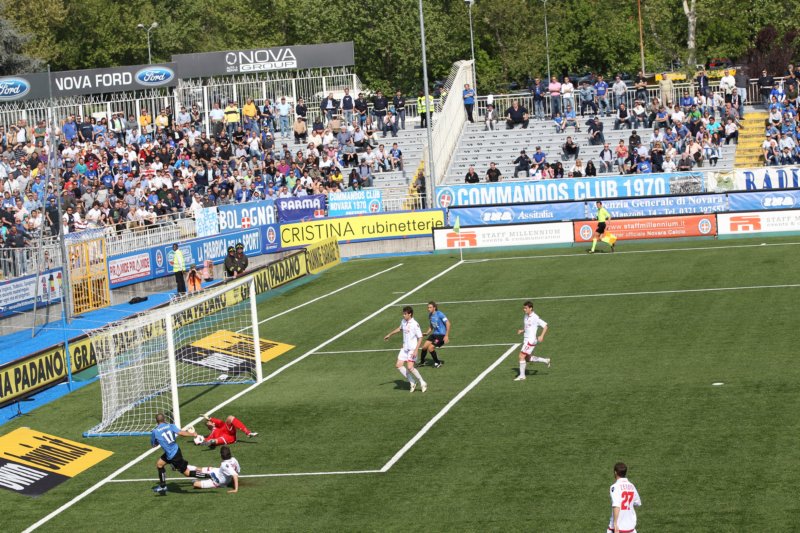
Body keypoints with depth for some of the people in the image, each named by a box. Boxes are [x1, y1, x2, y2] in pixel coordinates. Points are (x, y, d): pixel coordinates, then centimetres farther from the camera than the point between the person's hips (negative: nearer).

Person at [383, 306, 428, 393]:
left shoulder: (415, 324, -16)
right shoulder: (403, 322, 6)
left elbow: (420, 338, -16)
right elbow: (400, 328, 30)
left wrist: (416, 350, -22)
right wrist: (389, 334, 39)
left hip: (412, 349, -8)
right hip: (405, 348, 8)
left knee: (410, 367, -19)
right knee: (398, 365, 2)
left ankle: (422, 383, -1)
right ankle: (412, 382, 12)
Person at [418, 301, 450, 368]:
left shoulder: (439, 314, -16)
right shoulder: (430, 315, 8)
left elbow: (448, 323, -16)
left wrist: (446, 336, -19)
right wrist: (427, 333, 7)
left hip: (441, 335, -7)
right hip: (434, 334, 7)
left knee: (430, 348, -17)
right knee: (424, 347, -4)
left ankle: (437, 362, 5)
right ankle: (422, 362, 19)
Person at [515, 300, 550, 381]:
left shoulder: (535, 318, -14)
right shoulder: (525, 317, 10)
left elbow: (545, 326, -11)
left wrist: (542, 336, -22)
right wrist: (521, 331, 3)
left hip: (531, 340, -9)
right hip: (526, 339, 9)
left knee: (522, 356, -12)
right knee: (527, 358, 15)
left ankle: (522, 376, -4)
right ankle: (546, 360, 30)